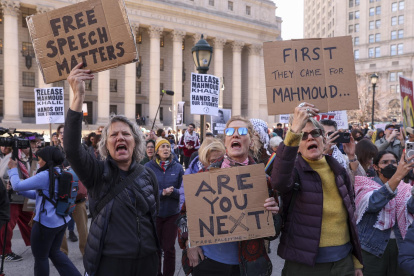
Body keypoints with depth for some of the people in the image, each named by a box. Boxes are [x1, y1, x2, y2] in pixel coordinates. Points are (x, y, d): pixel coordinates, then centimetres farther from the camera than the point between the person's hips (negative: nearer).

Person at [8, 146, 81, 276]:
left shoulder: (45, 175, -18)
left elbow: (17, 186, -13)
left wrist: (13, 168, 1)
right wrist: (19, 190, 11)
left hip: (45, 222, -8)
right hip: (61, 220, 8)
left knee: (40, 257, 12)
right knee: (54, 252, 22)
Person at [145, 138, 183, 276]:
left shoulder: (178, 167, -1)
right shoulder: (148, 167, -5)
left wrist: (172, 191, -21)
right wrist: (162, 193, -21)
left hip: (172, 213, 1)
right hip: (154, 213, 0)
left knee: (169, 248, 7)